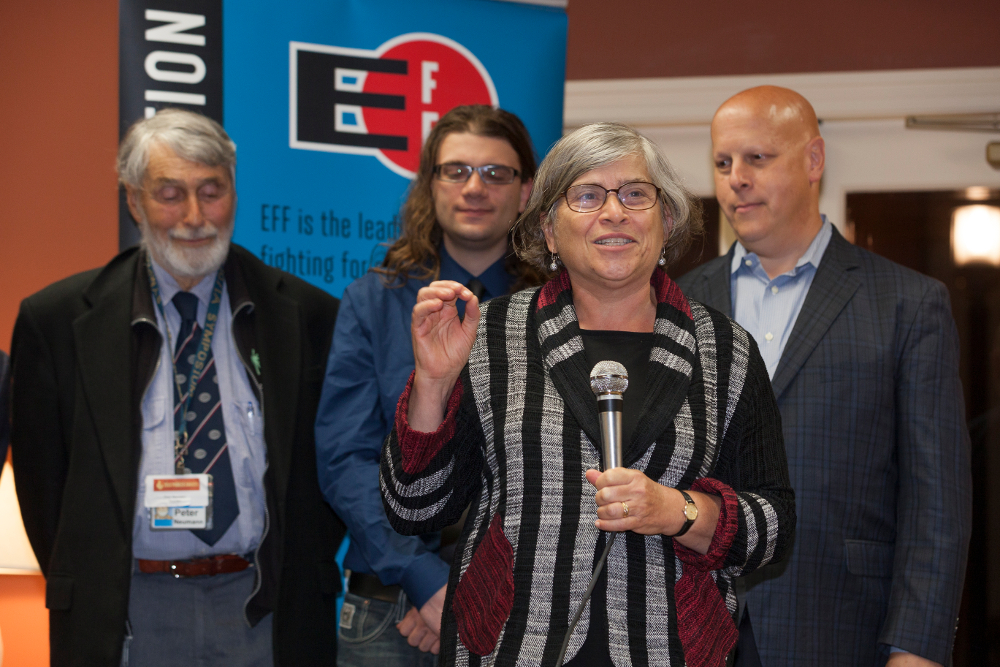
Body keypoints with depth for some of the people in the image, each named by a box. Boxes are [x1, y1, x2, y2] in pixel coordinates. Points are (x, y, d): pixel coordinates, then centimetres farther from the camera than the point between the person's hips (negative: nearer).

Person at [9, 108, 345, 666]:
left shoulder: (307, 315, 2)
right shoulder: (57, 321, 0)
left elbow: (333, 460, 7)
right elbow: (42, 474, 4)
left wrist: (302, 576, 0)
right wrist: (86, 595, 2)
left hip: (264, 614, 1)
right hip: (123, 619, 0)